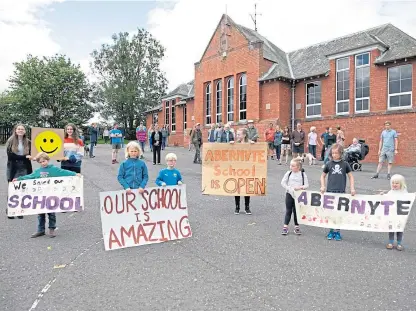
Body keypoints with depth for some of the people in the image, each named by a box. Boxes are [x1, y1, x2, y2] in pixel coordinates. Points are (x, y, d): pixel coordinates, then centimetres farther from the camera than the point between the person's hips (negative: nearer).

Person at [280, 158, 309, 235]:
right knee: (288, 211, 6)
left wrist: (300, 187, -22)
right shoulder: (288, 173, -2)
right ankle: (285, 227, 13)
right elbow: (283, 182, -2)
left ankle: (297, 227, 21)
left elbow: (307, 185, -3)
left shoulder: (303, 174, -3)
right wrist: (289, 188, -14)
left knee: (296, 211, 8)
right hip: (289, 194, 1)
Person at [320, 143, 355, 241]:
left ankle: (337, 231, 15)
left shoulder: (345, 164, 3)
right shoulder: (329, 164, 5)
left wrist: (352, 188, 0)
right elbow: (323, 176, 14)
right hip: (330, 191, 1)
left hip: (341, 192, -1)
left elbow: (351, 176, 9)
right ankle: (331, 231, 17)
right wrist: (323, 186, 2)